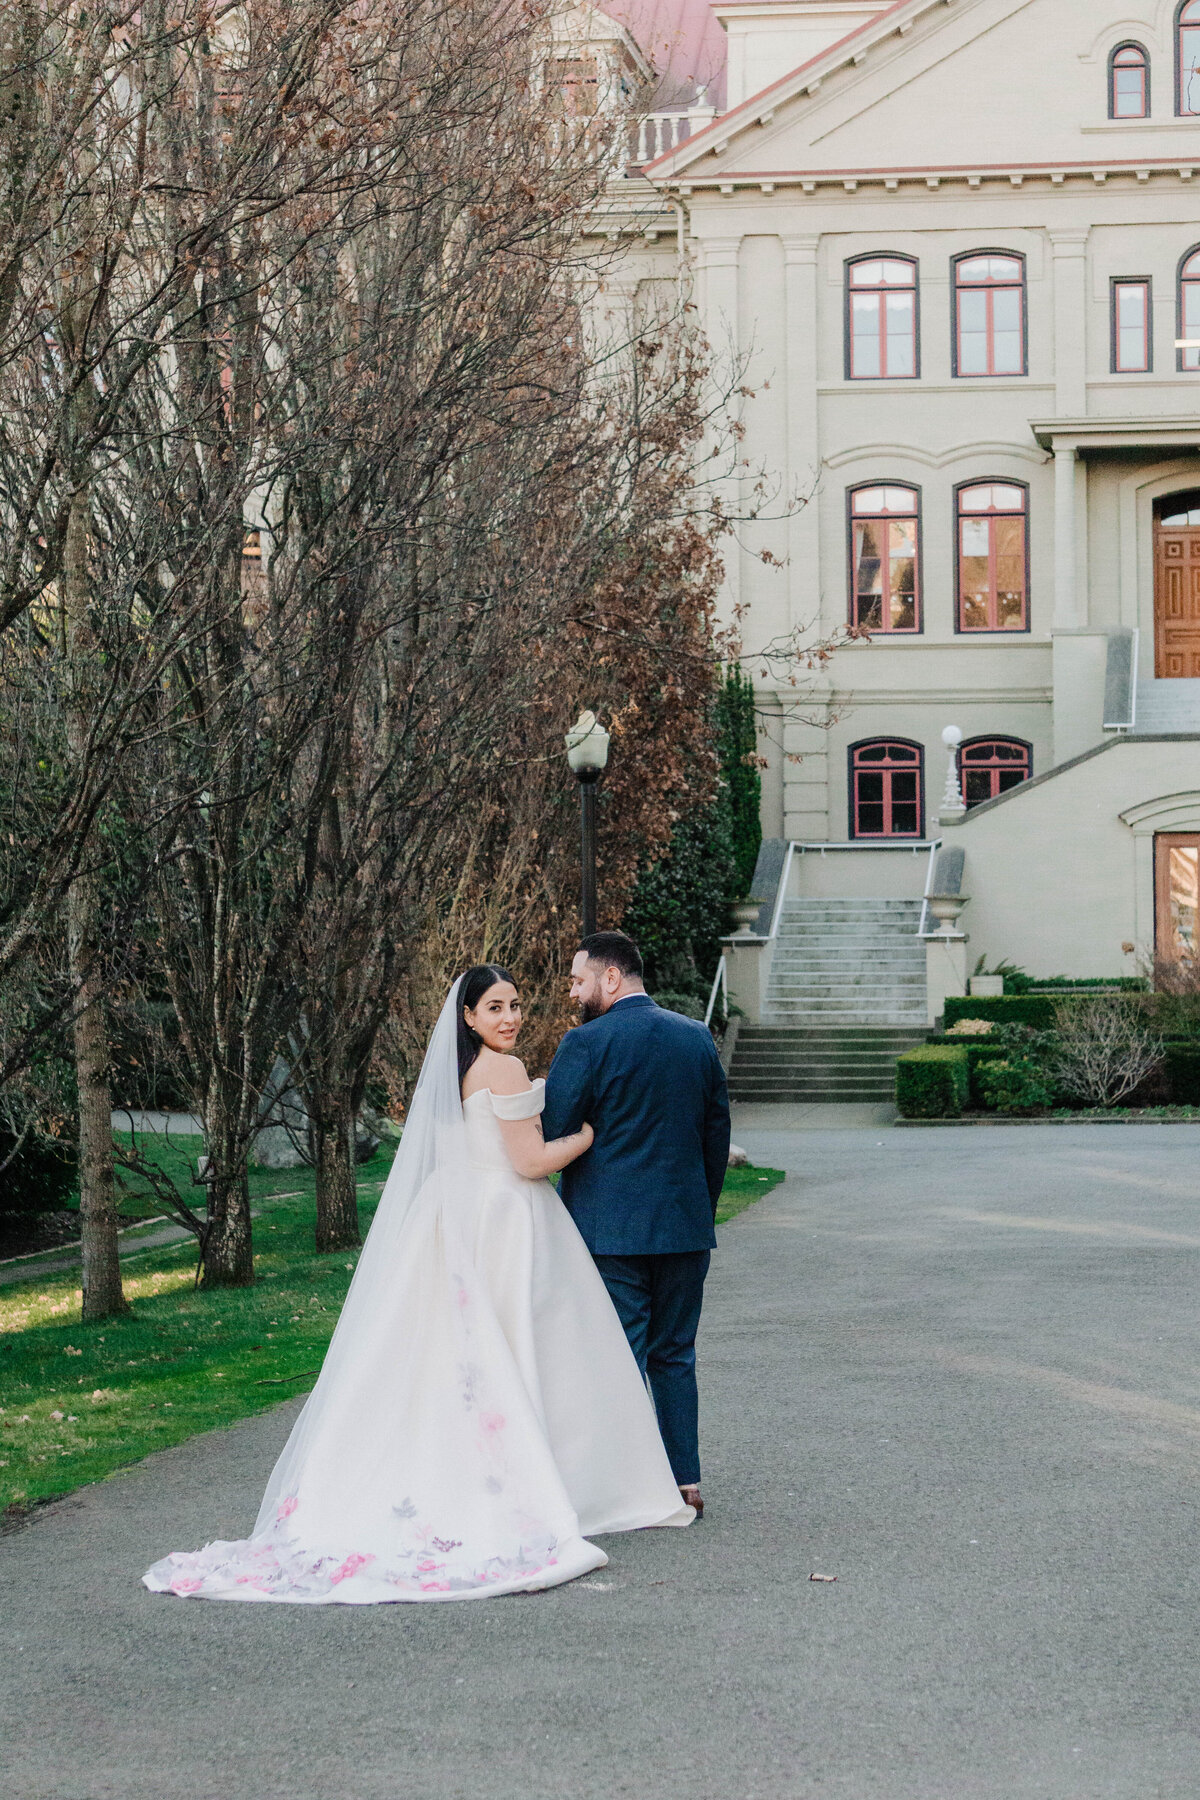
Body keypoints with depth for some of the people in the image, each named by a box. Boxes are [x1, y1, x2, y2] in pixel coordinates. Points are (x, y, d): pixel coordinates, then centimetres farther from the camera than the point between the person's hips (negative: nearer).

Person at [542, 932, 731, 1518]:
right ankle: (685, 1482, 14)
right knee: (674, 1356, 14)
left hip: (611, 1228, -5)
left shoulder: (587, 1042, -11)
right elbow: (717, 1134, 12)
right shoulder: (698, 1037, 7)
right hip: (687, 1228, 6)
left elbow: (549, 1137, -11)